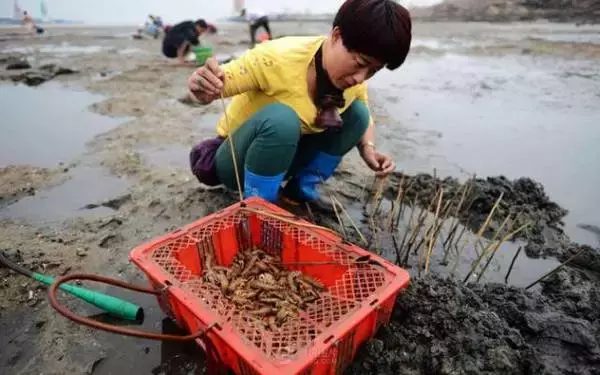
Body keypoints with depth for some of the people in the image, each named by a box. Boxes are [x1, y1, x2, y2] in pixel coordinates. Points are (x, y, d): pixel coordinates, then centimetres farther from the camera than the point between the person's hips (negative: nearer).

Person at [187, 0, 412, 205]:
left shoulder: (352, 77, -12)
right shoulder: (277, 59, -30)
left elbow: (364, 120, 5)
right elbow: (215, 86, -23)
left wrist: (369, 149, -15)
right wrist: (200, 88, -47)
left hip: (288, 155, 5)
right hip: (237, 161, -5)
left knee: (357, 113, -11)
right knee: (281, 119, -37)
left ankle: (301, 191, 1)